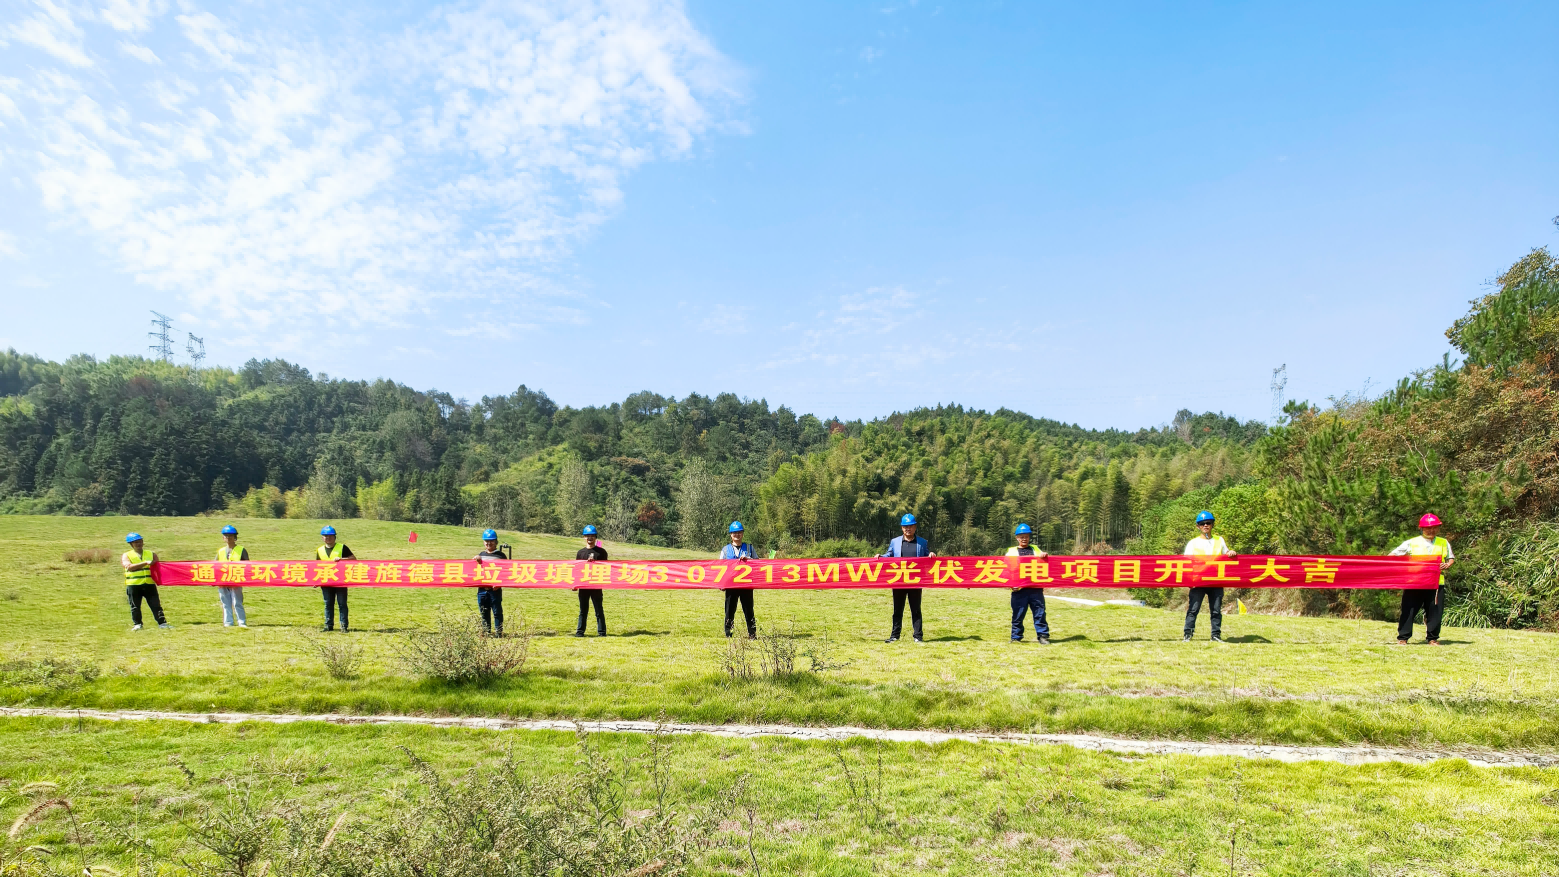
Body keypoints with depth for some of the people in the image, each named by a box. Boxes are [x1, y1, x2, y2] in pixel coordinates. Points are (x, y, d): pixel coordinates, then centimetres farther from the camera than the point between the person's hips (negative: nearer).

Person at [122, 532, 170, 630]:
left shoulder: (152, 554, 13)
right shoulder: (126, 556, 5)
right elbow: (129, 567, -14)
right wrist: (145, 562, -22)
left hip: (149, 584, 1)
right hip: (133, 585, -1)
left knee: (156, 604, -2)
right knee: (135, 606, 5)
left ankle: (162, 623, -3)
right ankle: (137, 624, 17)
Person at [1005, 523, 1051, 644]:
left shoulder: (1035, 550, 19)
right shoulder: (1011, 551, 13)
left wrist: (1045, 556, -5)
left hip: (1036, 588, 1)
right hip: (1019, 589, -1)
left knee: (1040, 612, 0)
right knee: (1018, 614, 1)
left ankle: (1043, 636, 6)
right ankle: (1016, 637, 9)